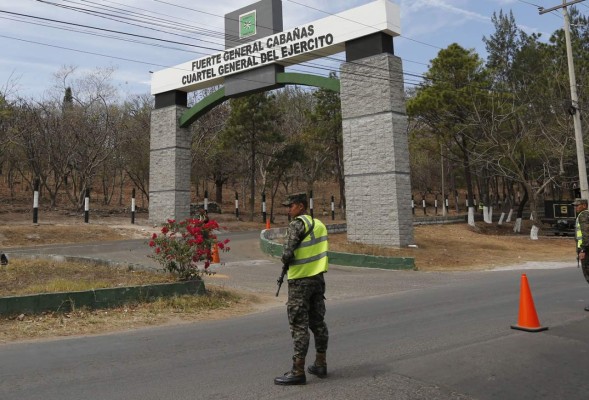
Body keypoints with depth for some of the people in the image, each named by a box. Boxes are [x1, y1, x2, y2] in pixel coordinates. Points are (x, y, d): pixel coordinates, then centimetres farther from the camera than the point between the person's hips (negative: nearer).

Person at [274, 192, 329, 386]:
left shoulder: (297, 224, -13)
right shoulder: (319, 224, 11)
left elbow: (287, 254, -20)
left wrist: (285, 261, 1)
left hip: (300, 281, -8)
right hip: (318, 278, 8)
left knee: (299, 325, -3)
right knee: (318, 321, 14)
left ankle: (298, 371, 1)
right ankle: (320, 364, 23)